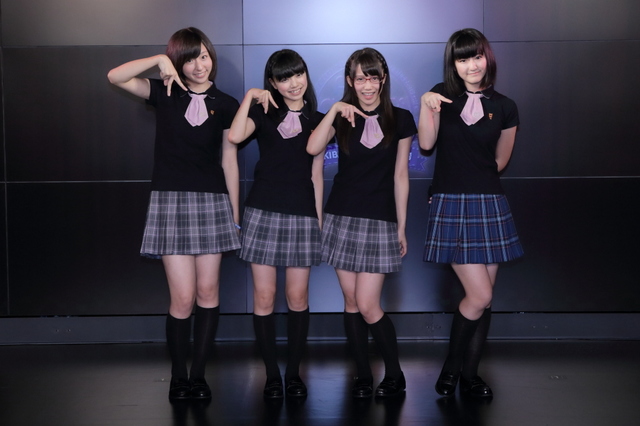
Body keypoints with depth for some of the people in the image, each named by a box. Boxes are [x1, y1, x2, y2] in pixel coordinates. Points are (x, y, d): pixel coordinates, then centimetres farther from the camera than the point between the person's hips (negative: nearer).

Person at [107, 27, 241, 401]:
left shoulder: (225, 105, 6)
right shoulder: (165, 94, 5)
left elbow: (229, 162, 7)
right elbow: (115, 76, -8)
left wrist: (235, 215, 6)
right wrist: (159, 61, -14)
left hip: (212, 202, 1)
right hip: (171, 201, -1)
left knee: (208, 292, 3)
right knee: (183, 297, -5)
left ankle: (199, 374, 17)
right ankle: (178, 377, 14)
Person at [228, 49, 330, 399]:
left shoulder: (317, 120, 10)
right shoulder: (263, 112, 7)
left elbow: (316, 176, 10)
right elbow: (235, 136, -16)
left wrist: (320, 220, 7)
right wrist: (250, 96, -10)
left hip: (302, 214, 1)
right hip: (263, 211, 0)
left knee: (298, 297, 2)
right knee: (264, 296, -1)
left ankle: (294, 372, 15)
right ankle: (271, 374, 11)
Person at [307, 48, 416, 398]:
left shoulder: (400, 119, 2)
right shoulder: (342, 116, 4)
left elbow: (400, 176, 4)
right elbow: (312, 148, -15)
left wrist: (401, 227, 5)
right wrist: (334, 110, -19)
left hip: (380, 220, -2)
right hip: (342, 217, 2)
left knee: (367, 305, -7)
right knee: (351, 302, 7)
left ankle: (395, 375, 13)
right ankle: (363, 375, 20)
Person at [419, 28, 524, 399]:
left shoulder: (504, 108, 5)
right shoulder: (443, 95, 4)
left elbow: (500, 161, 15)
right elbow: (426, 143, -7)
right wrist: (426, 106, -19)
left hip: (489, 205, 3)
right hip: (450, 206, -2)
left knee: (484, 299, 5)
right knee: (480, 296, -9)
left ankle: (470, 373, 21)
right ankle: (451, 367, 14)